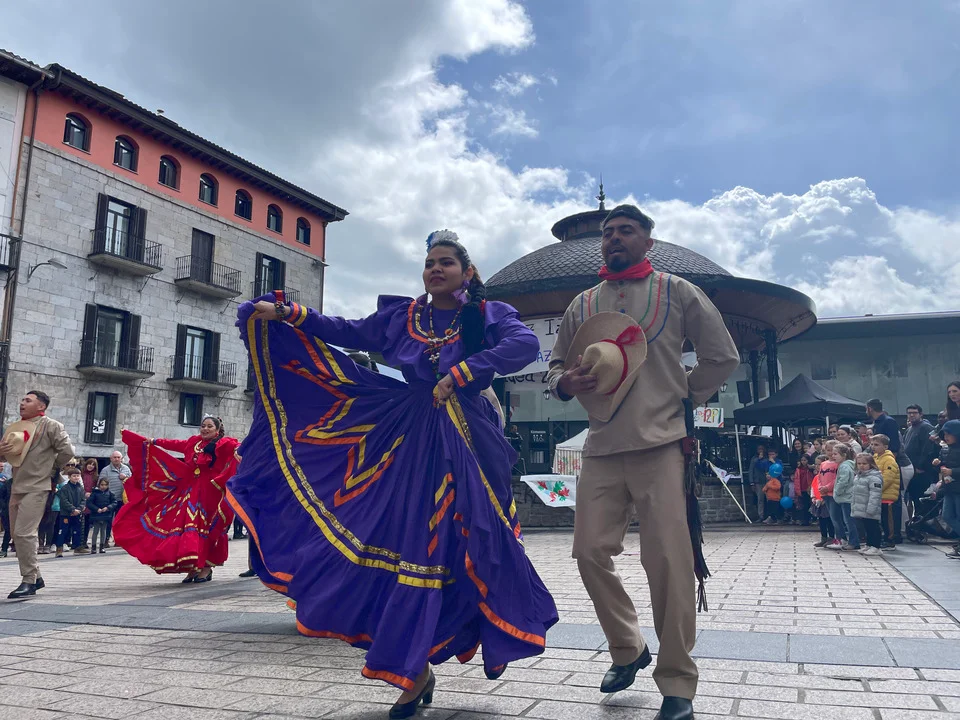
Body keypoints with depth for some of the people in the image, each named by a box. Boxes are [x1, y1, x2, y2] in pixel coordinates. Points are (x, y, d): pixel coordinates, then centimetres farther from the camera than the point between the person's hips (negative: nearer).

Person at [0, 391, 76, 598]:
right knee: (18, 535, 12)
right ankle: (35, 577, 24)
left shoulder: (50, 425, -8)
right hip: (17, 488, 9)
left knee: (23, 533, -15)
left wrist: (52, 466, 1)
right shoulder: (17, 427, 15)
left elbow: (67, 450, -11)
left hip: (36, 488, -8)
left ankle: (29, 581, -7)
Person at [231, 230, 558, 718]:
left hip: (466, 441, -2)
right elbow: (348, 332, 13)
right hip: (410, 441, 3)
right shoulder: (401, 315, 12)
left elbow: (525, 344, -16)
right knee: (410, 543, 2)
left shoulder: (488, 316, 1)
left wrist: (460, 373, -20)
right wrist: (287, 314, 7)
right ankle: (416, 669, 15)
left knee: (471, 544, -3)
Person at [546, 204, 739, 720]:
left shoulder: (676, 292, 6)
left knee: (667, 560, -6)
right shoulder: (582, 305, 15)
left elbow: (722, 356, 10)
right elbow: (556, 365, 18)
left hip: (661, 445, -3)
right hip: (601, 447, 4)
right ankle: (628, 650, 25)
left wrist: (683, 397, 6)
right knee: (591, 552, 1)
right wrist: (566, 382, -4)